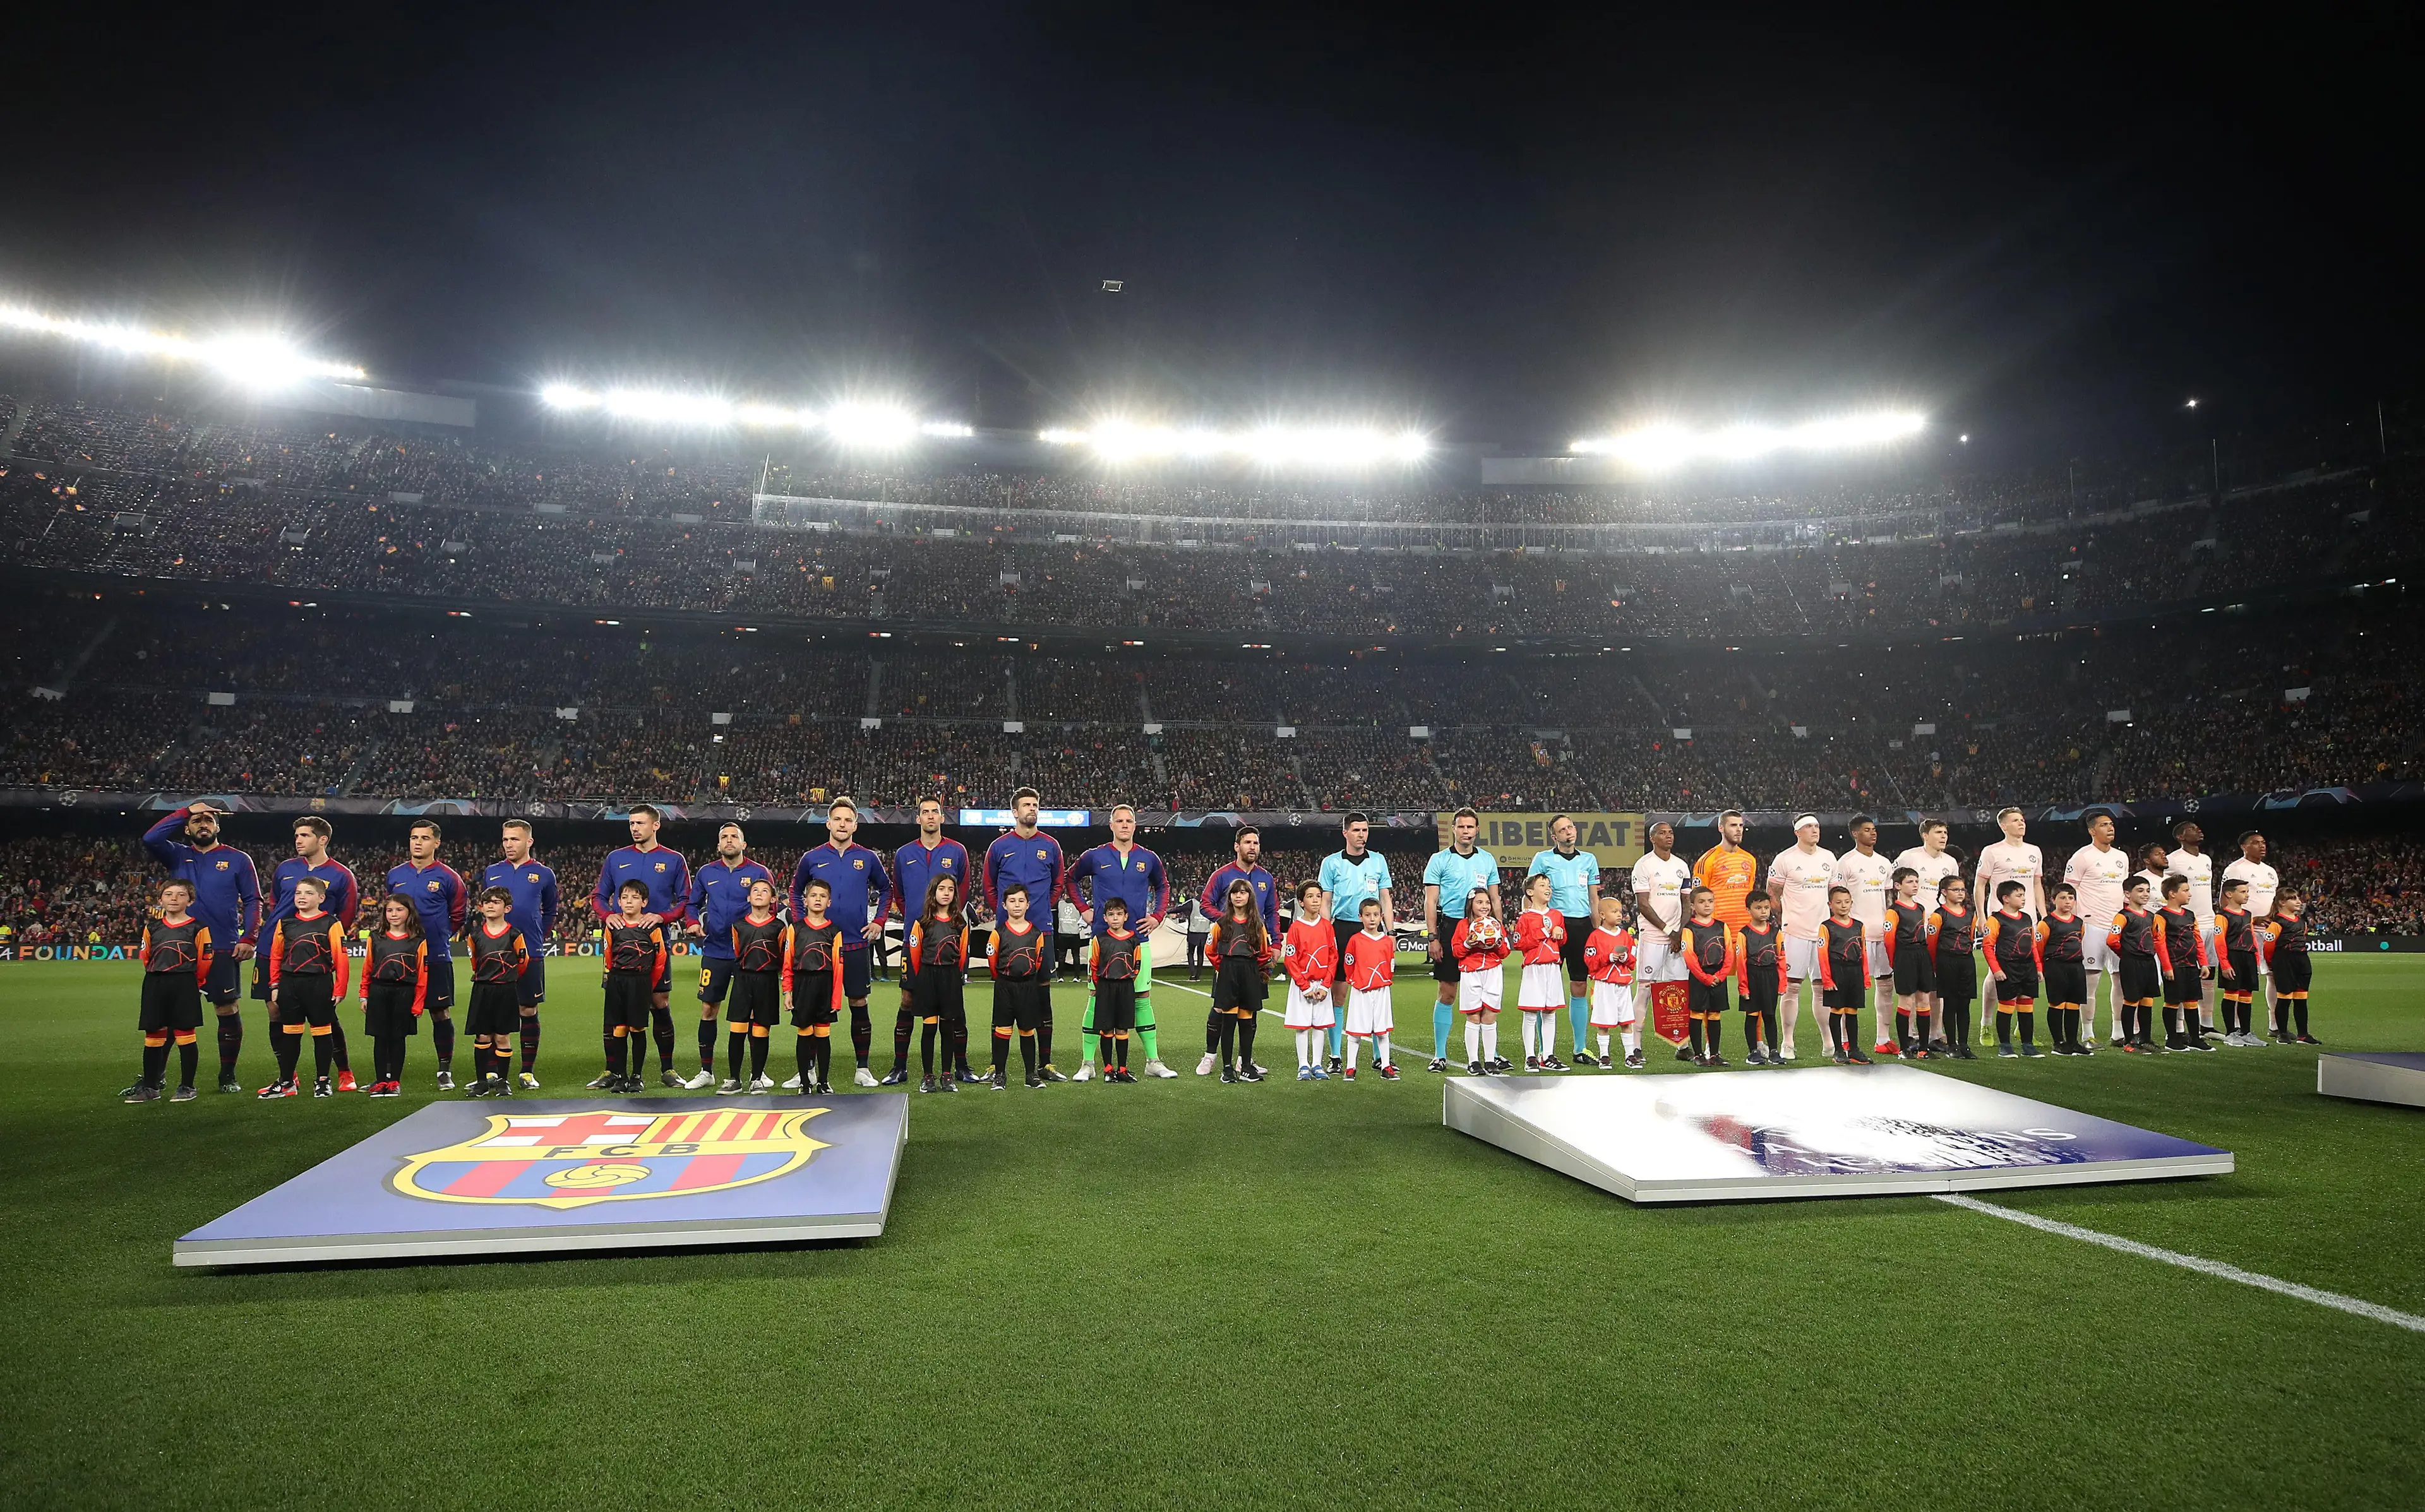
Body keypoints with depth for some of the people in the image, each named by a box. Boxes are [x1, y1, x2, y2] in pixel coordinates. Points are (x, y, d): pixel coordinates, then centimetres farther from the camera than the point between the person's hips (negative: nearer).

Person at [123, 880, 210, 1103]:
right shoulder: (152, 927, 10)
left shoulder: (197, 928, -3)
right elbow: (146, 957, 18)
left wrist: (193, 984, 4)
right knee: (153, 1037, 10)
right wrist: (156, 981, 14)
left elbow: (204, 961, -1)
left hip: (185, 986, -4)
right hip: (155, 986, 5)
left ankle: (187, 1087, 7)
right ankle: (150, 1087, 21)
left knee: (185, 1035, -2)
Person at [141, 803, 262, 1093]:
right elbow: (150, 839, -10)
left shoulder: (238, 859, 5)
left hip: (223, 949, -2)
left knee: (226, 1009, 2)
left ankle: (228, 1075, 12)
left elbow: (253, 901, 3)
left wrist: (248, 939, -8)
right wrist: (185, 811, -7)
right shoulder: (178, 856, 10)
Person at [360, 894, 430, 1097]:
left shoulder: (418, 941, 0)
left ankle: (395, 1081, 14)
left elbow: (422, 975, -1)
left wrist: (418, 1003, -4)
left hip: (404, 994, -2)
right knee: (380, 1038, 6)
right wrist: (364, 996, 6)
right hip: (379, 993, 2)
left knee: (398, 1038, 5)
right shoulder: (375, 938, 8)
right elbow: (367, 969, 10)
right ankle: (380, 1081, 13)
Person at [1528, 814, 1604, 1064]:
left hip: (1582, 926, 4)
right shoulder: (1542, 859, 2)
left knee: (1580, 988, 7)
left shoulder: (1589, 859, 13)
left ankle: (1580, 1050, 16)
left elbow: (1594, 899, 17)